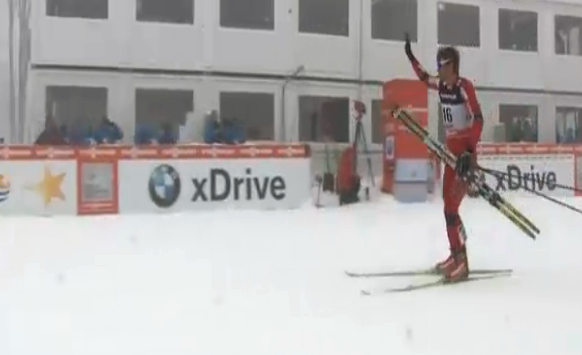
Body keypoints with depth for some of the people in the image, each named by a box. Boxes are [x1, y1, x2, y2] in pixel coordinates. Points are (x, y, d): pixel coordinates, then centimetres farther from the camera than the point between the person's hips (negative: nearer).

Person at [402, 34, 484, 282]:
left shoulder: (465, 86, -15)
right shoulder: (441, 84, 6)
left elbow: (478, 119, -22)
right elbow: (423, 77, 29)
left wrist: (470, 152, -30)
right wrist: (410, 56, 32)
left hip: (466, 150, -8)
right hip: (451, 149, 9)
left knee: (451, 206, -14)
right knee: (448, 203, 11)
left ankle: (462, 261, -7)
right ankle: (455, 255, 20)